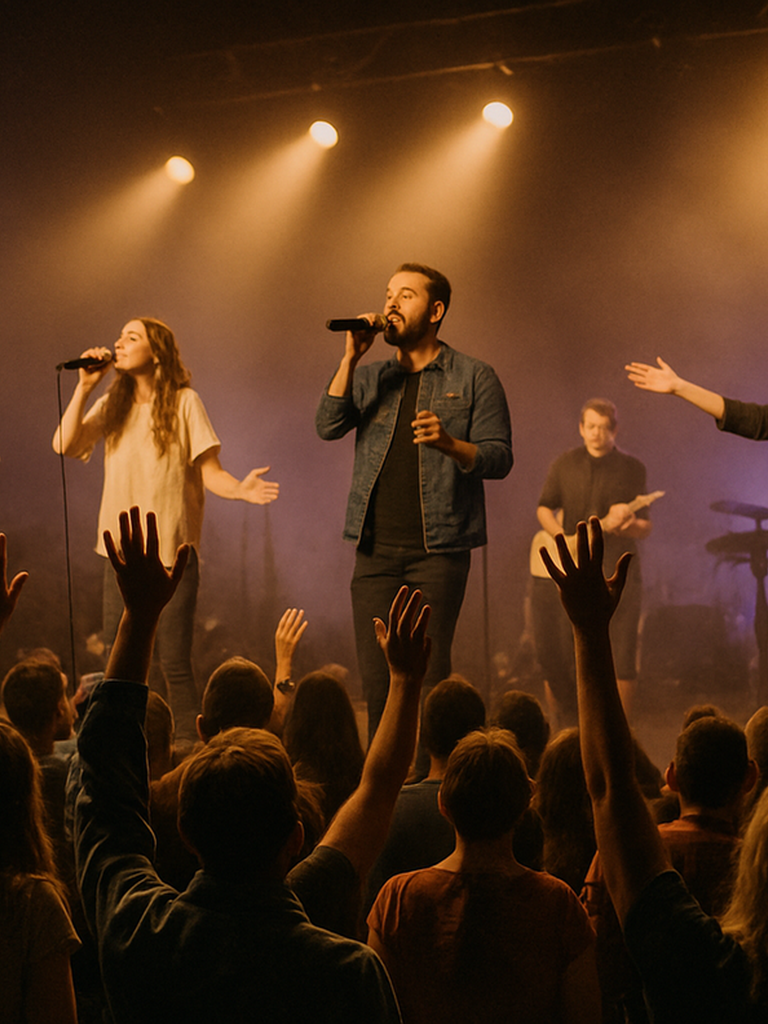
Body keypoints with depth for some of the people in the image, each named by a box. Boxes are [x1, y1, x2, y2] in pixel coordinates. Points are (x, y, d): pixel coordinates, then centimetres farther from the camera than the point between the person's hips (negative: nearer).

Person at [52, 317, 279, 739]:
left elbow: (208, 470, -3)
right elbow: (65, 445, -2)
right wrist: (84, 387, -6)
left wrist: (240, 488, -24)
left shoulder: (184, 402, -1)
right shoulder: (112, 405, 9)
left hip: (172, 550, -4)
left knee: (174, 664, -5)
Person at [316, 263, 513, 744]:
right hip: (376, 550, 4)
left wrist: (448, 443, -21)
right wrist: (351, 358, -8)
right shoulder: (369, 378, 15)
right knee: (376, 679, 3)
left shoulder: (474, 378, 4)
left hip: (438, 550, -4)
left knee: (429, 677, -7)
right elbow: (328, 426, -1)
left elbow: (499, 458, -2)